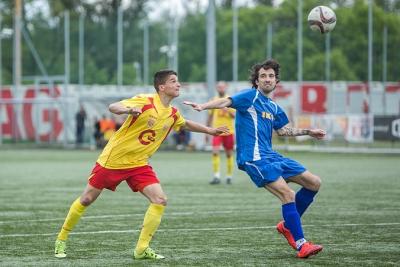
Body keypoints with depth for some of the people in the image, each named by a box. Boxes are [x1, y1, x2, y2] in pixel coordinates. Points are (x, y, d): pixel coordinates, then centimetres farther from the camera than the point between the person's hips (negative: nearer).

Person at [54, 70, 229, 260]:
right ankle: (61, 240, 22)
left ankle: (142, 248, -4)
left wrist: (210, 130, 27)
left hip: (139, 165, 6)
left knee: (160, 200, -12)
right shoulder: (144, 101, -19)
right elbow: (112, 107, -28)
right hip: (113, 159, -5)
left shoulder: (173, 114, 2)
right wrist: (128, 110, -48)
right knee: (86, 199, 3)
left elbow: (186, 124, 25)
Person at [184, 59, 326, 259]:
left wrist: (308, 132, 31)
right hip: (255, 158, -9)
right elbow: (226, 102, -20)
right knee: (288, 195, -20)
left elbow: (283, 130, 33)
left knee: (314, 183, 9)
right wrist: (203, 106, -36)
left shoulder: (273, 107, 19)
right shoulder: (251, 96, -4)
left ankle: (288, 225, 19)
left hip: (270, 156, 9)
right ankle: (301, 245, -15)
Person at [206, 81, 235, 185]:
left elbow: (235, 116, -4)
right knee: (215, 152, -16)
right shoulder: (213, 101, 7)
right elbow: (210, 117, 14)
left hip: (228, 131, -1)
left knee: (229, 154, 8)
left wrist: (228, 111, -23)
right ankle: (216, 177, -17)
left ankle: (229, 176, 21)